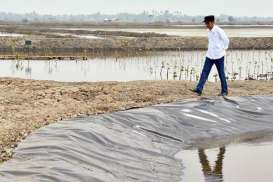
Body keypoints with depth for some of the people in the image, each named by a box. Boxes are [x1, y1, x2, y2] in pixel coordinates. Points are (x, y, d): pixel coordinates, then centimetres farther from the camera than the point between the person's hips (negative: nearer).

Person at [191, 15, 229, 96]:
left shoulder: (218, 31, -16)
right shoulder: (209, 31, 7)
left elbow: (226, 40, -9)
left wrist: (223, 49, -1)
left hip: (219, 56, -7)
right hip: (209, 55, 7)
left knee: (221, 74, 3)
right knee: (205, 72, -2)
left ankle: (224, 91, 15)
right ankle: (199, 89, -7)